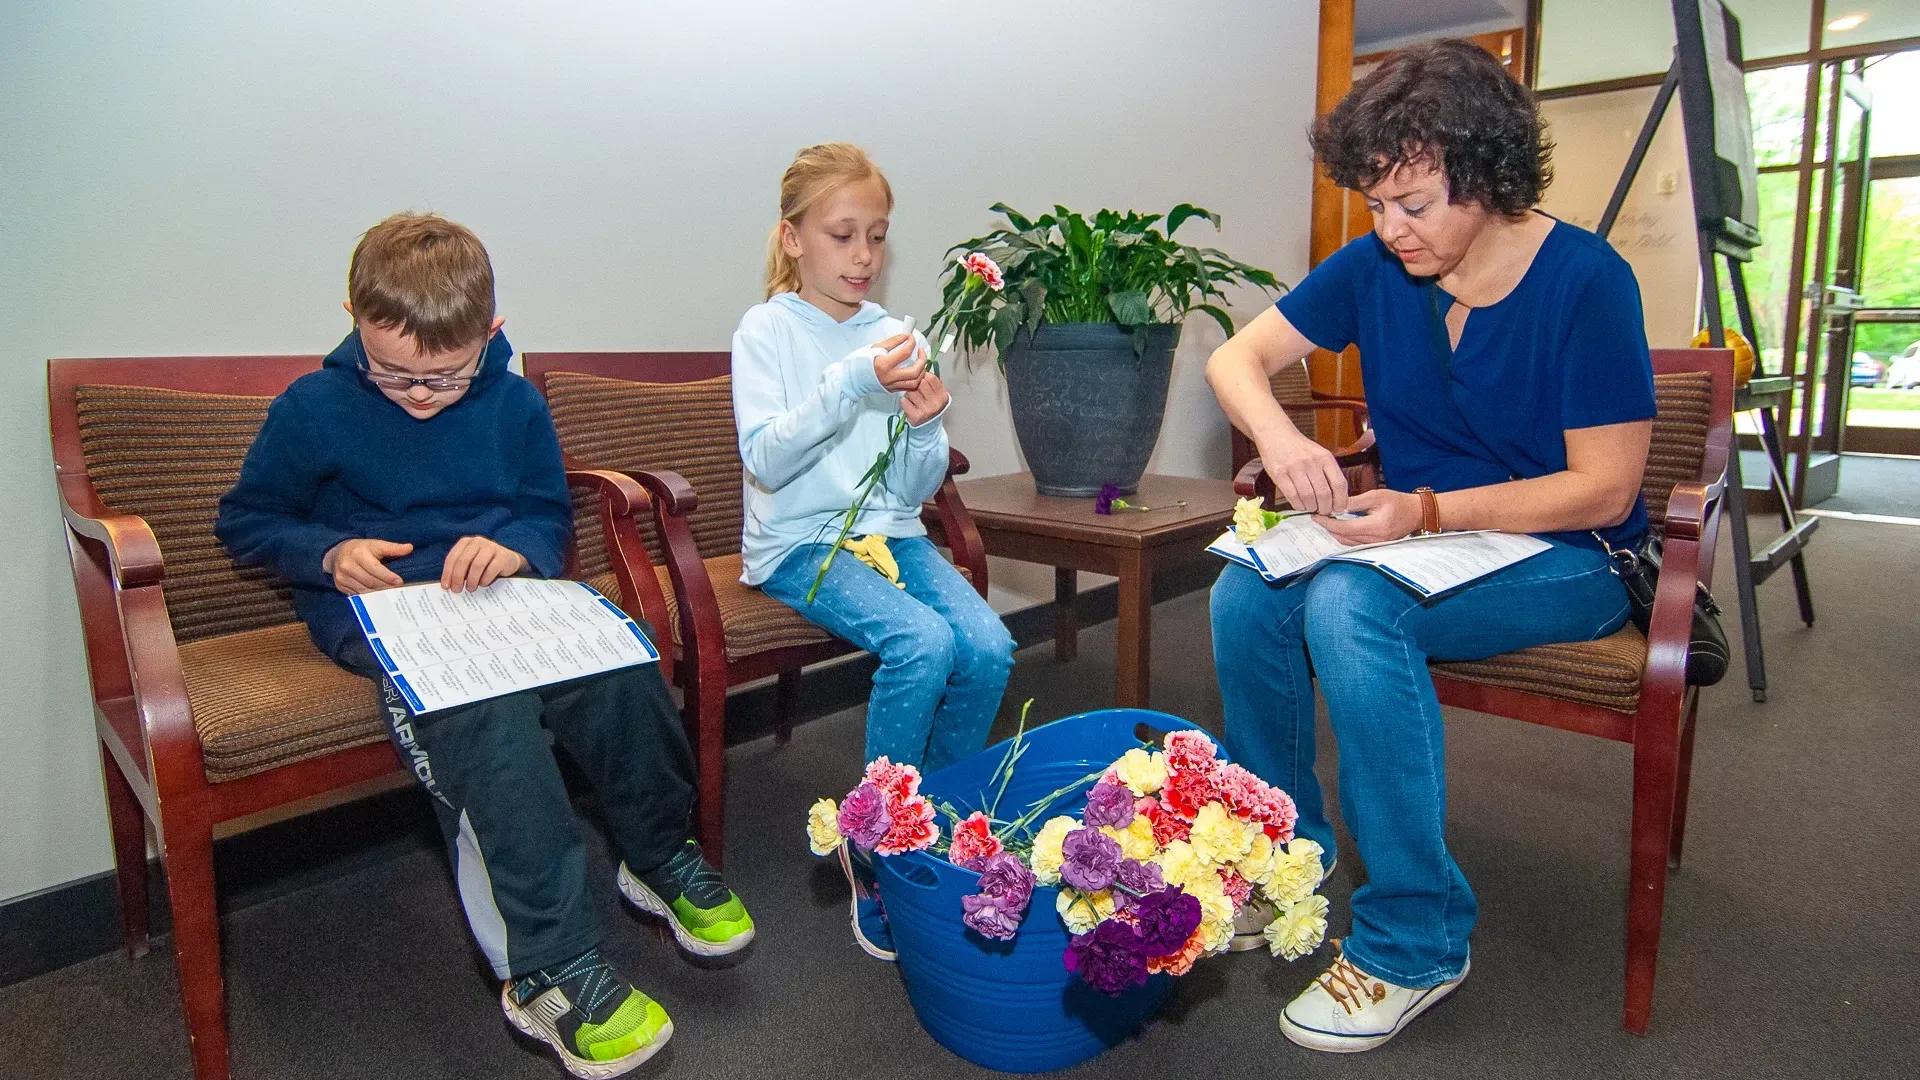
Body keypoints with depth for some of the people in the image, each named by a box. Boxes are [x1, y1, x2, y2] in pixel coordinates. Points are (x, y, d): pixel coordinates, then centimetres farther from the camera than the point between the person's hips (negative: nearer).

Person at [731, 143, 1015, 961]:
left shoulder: (892, 335, 12)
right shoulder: (769, 330, 1)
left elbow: (916, 488, 9)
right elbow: (765, 459, -14)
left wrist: (927, 425, -11)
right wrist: (853, 384, -23)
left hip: (891, 533, 5)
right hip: (801, 542, -4)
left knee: (989, 647, -21)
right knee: (923, 643, -30)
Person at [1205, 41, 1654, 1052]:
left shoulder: (1585, 281, -15)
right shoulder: (1375, 267, -1)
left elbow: (1604, 488, -16)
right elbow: (1235, 357, -1)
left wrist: (1428, 510, -27)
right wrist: (1277, 434, -24)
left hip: (1563, 560, -5)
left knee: (1349, 603, -33)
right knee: (1246, 593, -21)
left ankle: (1413, 942, -19)